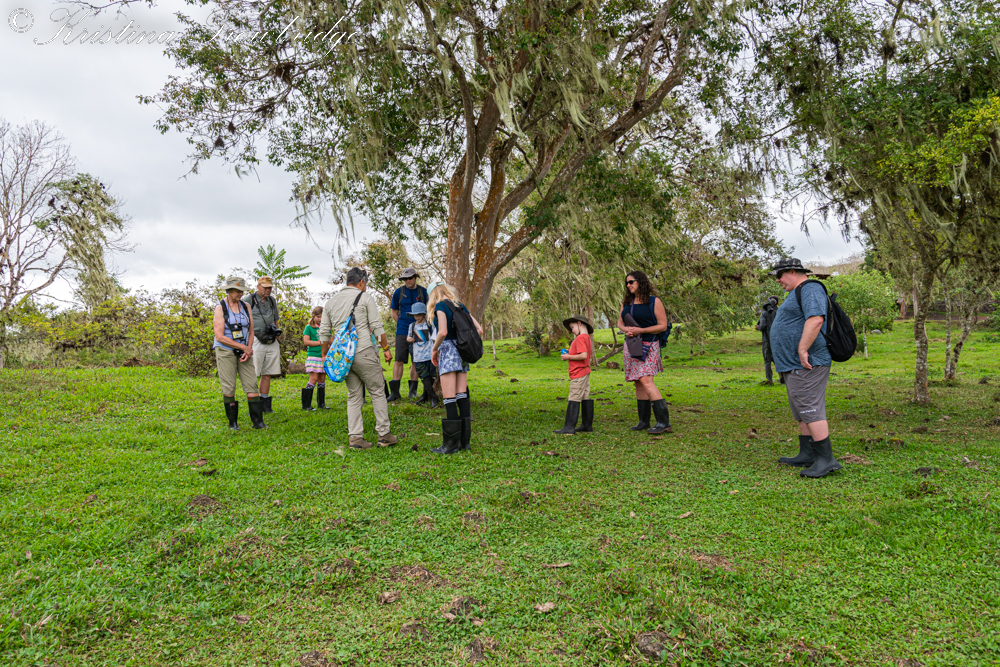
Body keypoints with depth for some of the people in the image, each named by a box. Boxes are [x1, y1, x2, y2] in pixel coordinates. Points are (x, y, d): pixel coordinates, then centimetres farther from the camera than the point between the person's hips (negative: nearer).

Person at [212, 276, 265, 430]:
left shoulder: (245, 306, 8)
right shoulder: (220, 308, -6)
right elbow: (219, 337, -12)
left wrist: (248, 350, -3)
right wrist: (244, 347, -13)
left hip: (244, 352, 4)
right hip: (225, 352, -4)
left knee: (251, 385, -3)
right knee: (229, 388, 0)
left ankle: (258, 421, -1)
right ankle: (232, 422, 12)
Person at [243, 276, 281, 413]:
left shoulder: (272, 301, 17)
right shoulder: (248, 300, -2)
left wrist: (277, 332, 13)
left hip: (272, 343, 6)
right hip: (255, 341, -6)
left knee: (267, 374, 7)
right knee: (252, 375, -7)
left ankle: (265, 405, 14)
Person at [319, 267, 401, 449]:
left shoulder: (331, 301, 17)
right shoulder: (365, 297, 1)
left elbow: (324, 332, 16)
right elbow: (377, 326, -4)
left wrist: (326, 355, 22)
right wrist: (386, 348, 3)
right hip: (364, 352, -5)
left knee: (353, 396, 10)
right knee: (377, 392, 2)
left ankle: (355, 437, 5)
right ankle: (383, 434, 2)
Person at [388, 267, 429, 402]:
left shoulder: (423, 292, 4)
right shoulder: (399, 292, 2)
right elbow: (394, 312, 10)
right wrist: (402, 324, 4)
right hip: (402, 331, -1)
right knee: (399, 361, -5)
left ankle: (413, 390, 14)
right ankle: (394, 392, -3)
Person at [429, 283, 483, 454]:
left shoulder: (441, 306, -3)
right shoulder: (461, 306, 16)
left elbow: (443, 332, -18)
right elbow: (479, 329, 11)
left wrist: (434, 349, -3)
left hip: (448, 350, -7)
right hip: (461, 351, 7)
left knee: (449, 399, -6)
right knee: (462, 396, 7)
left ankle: (451, 444, -5)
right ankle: (465, 441, 9)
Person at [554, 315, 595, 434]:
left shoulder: (580, 338, -15)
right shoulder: (587, 338, 16)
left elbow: (583, 355, -25)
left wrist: (568, 357, -14)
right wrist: (570, 355, 10)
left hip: (578, 374, -10)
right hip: (585, 372, 10)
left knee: (574, 400, -9)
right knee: (586, 399, 11)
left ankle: (569, 428, -8)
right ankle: (587, 426, 17)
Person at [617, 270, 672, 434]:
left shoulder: (654, 301, -6)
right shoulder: (626, 302, 13)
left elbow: (663, 326, -8)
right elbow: (620, 322, 17)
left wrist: (640, 330, -18)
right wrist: (625, 330, -7)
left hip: (647, 345, -7)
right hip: (631, 345, 7)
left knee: (645, 380, -20)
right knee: (638, 383, 8)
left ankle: (664, 422, -19)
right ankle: (643, 421, 15)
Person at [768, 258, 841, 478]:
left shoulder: (810, 289, -11)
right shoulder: (797, 294, 23)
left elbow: (815, 319, -27)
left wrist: (802, 351, -27)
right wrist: (790, 361, 25)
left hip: (806, 366, -11)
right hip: (795, 367, 11)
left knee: (811, 411, -12)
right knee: (802, 413, 13)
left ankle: (826, 459, -10)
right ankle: (807, 455, 19)